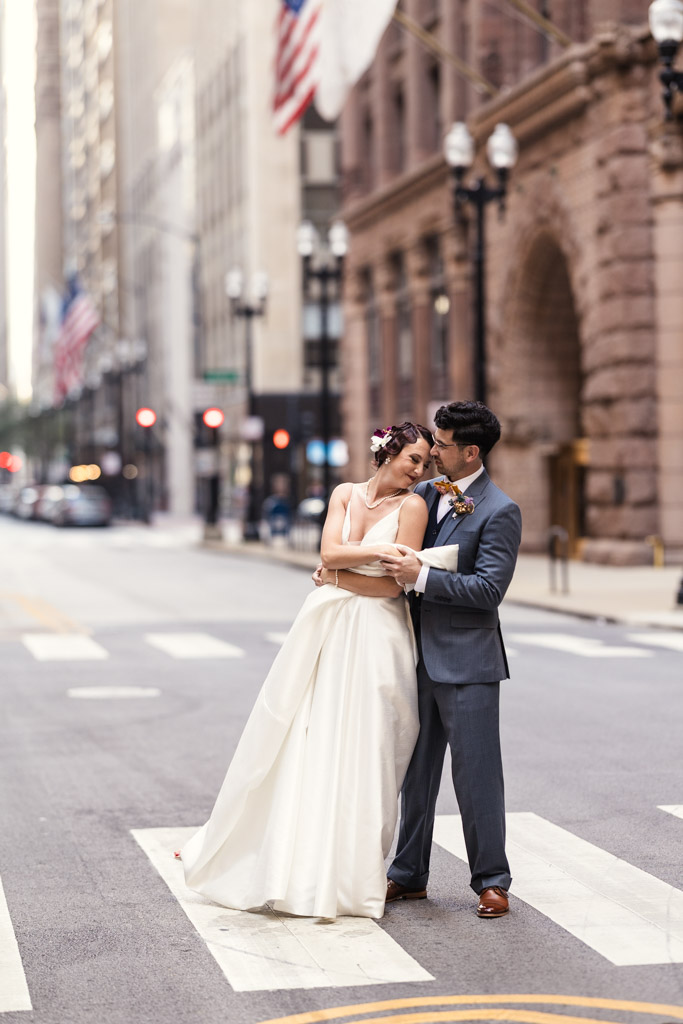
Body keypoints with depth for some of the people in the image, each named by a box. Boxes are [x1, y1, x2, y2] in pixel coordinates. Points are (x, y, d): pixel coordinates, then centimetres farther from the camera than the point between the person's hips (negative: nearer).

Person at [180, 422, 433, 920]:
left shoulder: (413, 506, -3)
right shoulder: (345, 494, 8)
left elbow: (393, 584, -11)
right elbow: (330, 552, -5)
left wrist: (336, 576, -6)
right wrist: (381, 550, -15)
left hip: (375, 637, -3)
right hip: (327, 631, 3)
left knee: (360, 755, -2)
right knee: (300, 744, 7)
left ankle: (353, 876, 7)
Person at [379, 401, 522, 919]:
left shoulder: (500, 511, -12)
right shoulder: (425, 493, 9)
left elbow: (489, 588, -19)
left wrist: (420, 577, -21)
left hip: (467, 661, -7)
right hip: (421, 656, 7)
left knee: (476, 771, -2)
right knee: (417, 769, 14)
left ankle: (491, 880, 10)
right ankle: (409, 874, 25)